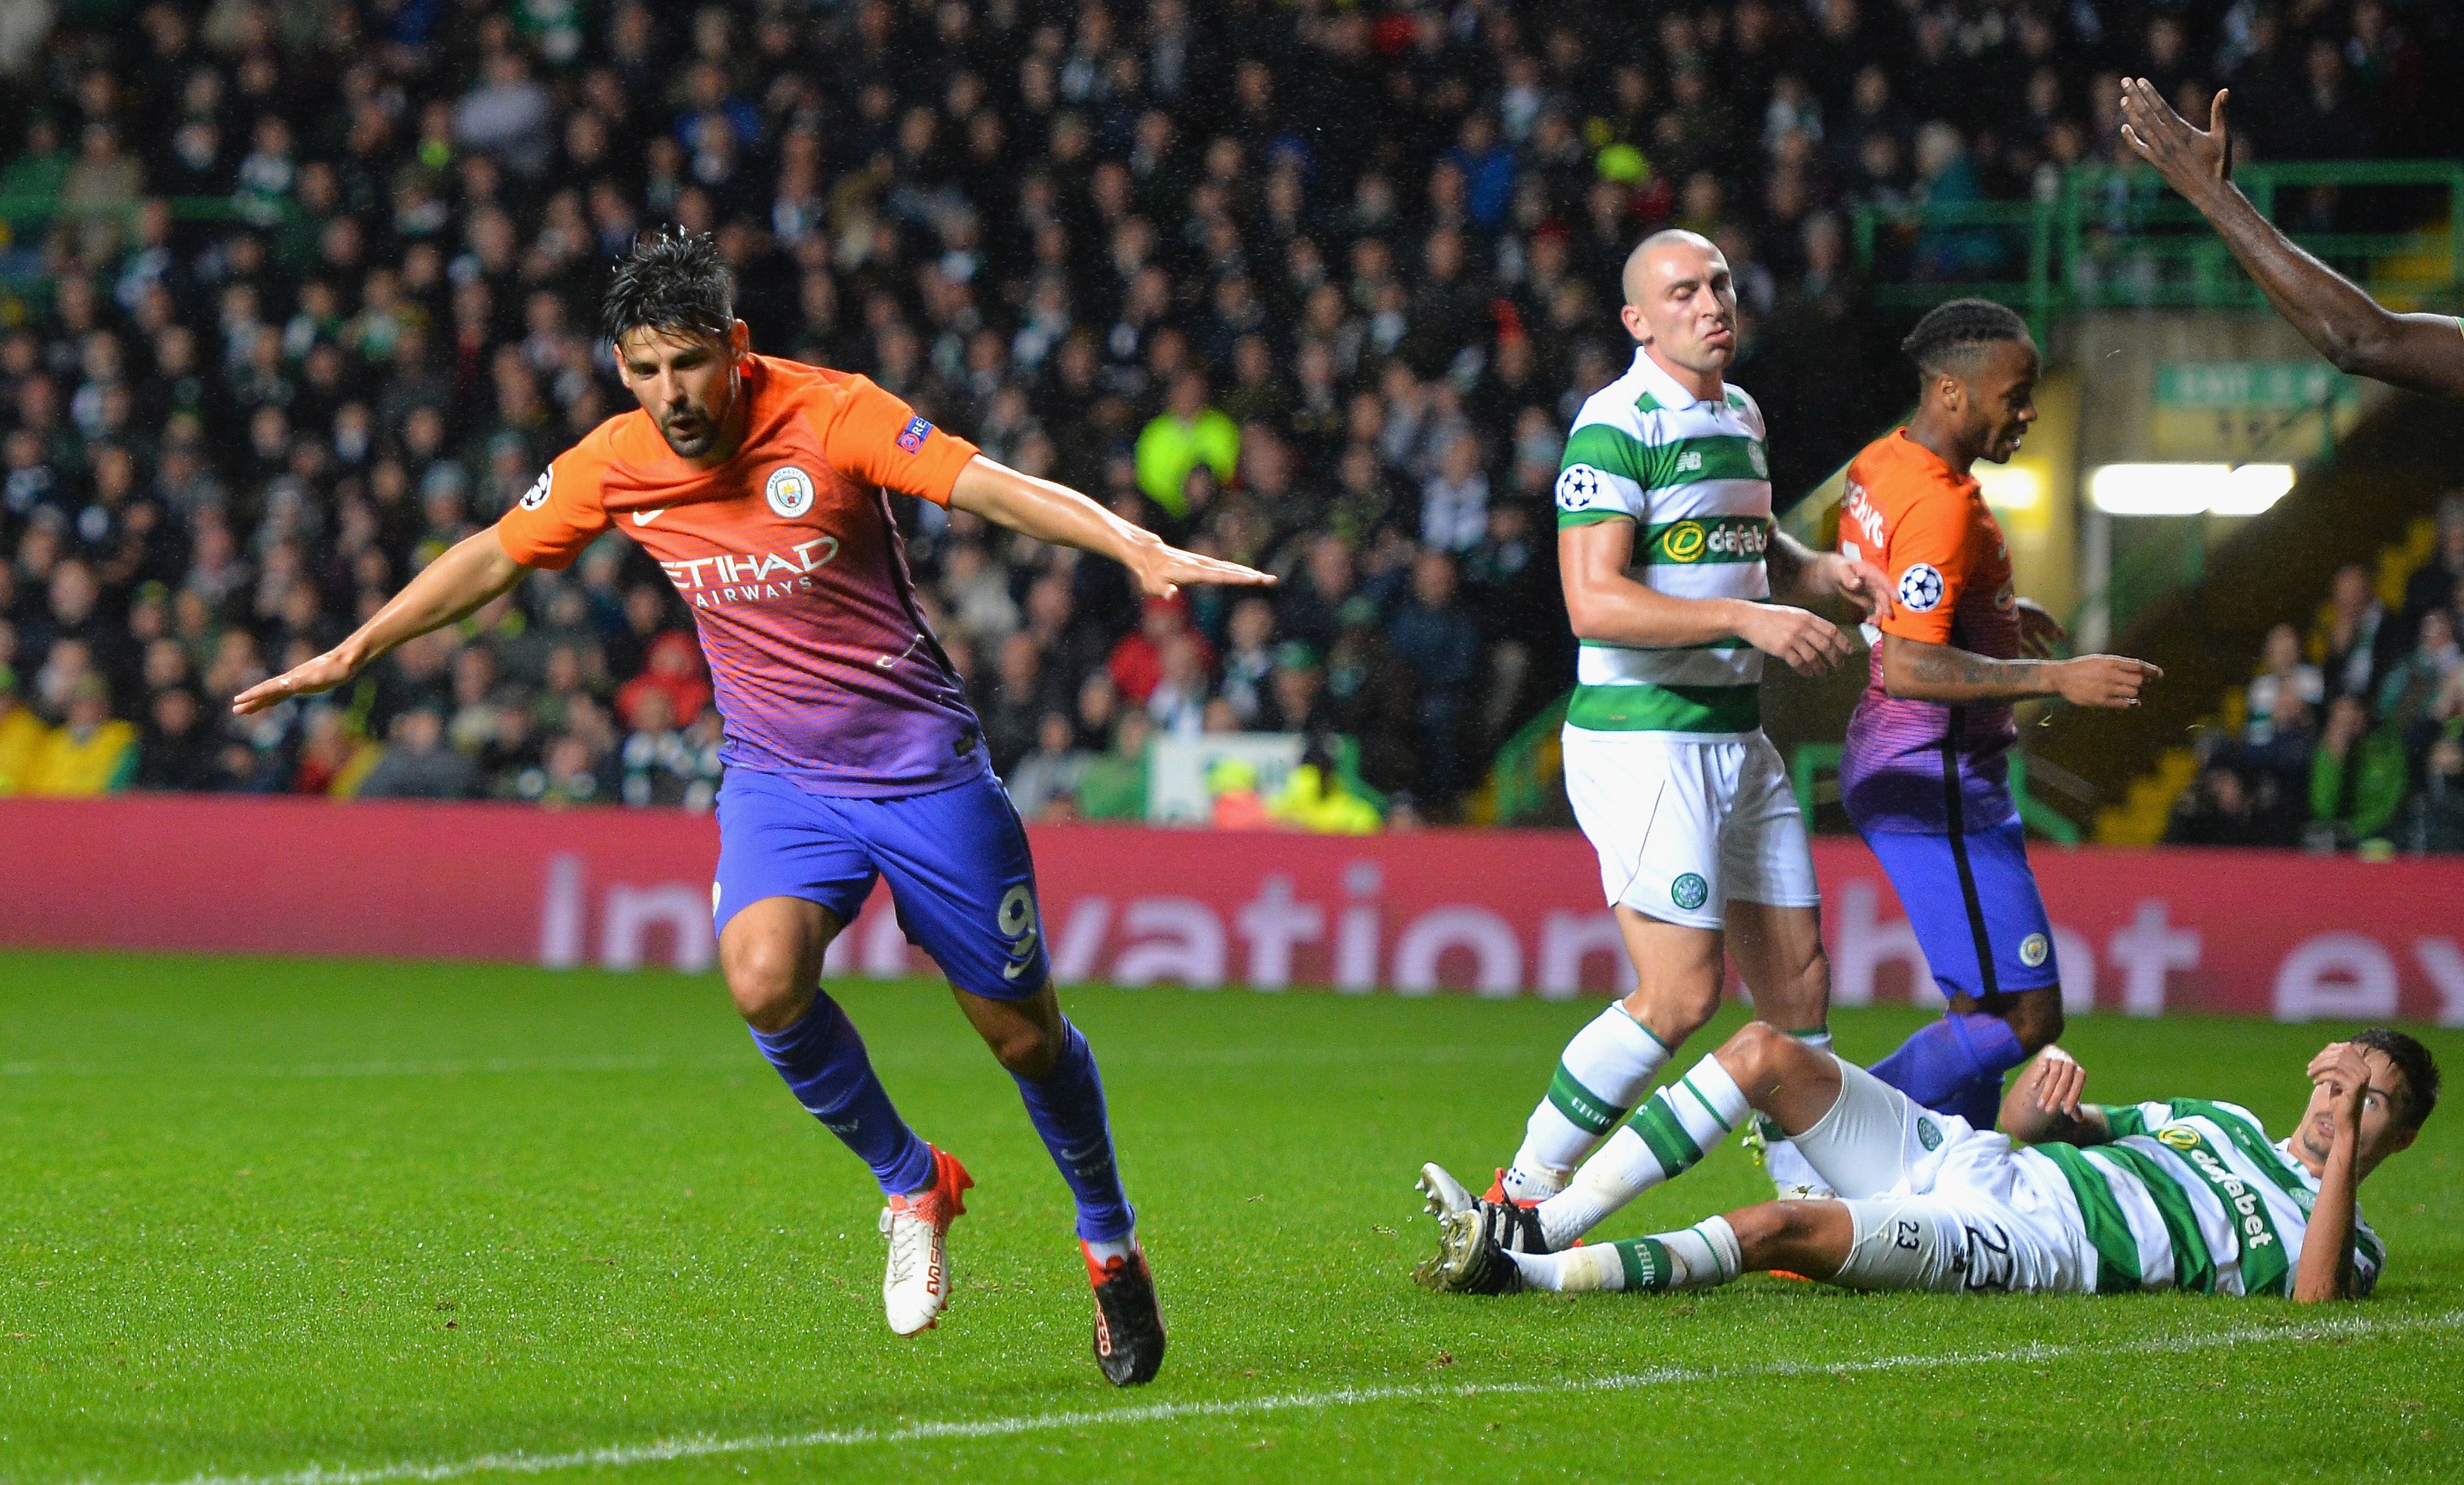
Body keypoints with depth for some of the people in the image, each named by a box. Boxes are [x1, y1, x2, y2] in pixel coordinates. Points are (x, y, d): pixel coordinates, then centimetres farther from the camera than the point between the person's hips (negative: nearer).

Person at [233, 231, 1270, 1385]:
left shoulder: (831, 416, -17)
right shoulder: (609, 467, -5)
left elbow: (994, 487, -26)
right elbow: (492, 558, 10)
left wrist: (1142, 551, -40)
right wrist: (351, 654, 16)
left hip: (921, 762, -2)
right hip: (778, 774, 2)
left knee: (1024, 1034, 2)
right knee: (764, 983, -26)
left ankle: (1110, 1244, 30)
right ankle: (910, 1183, 1)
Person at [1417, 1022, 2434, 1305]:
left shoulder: (2332, 1236, 7)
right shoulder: (2217, 1123, 28)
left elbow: (2317, 1297, -19)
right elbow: (2029, 1121, 28)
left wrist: (2343, 1155, -21)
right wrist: (2042, 1089, 3)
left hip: (2024, 1244, -8)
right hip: (1960, 1159, 8)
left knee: (1776, 1228, -30)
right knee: (1765, 1052, -8)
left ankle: (1516, 1274, -31)